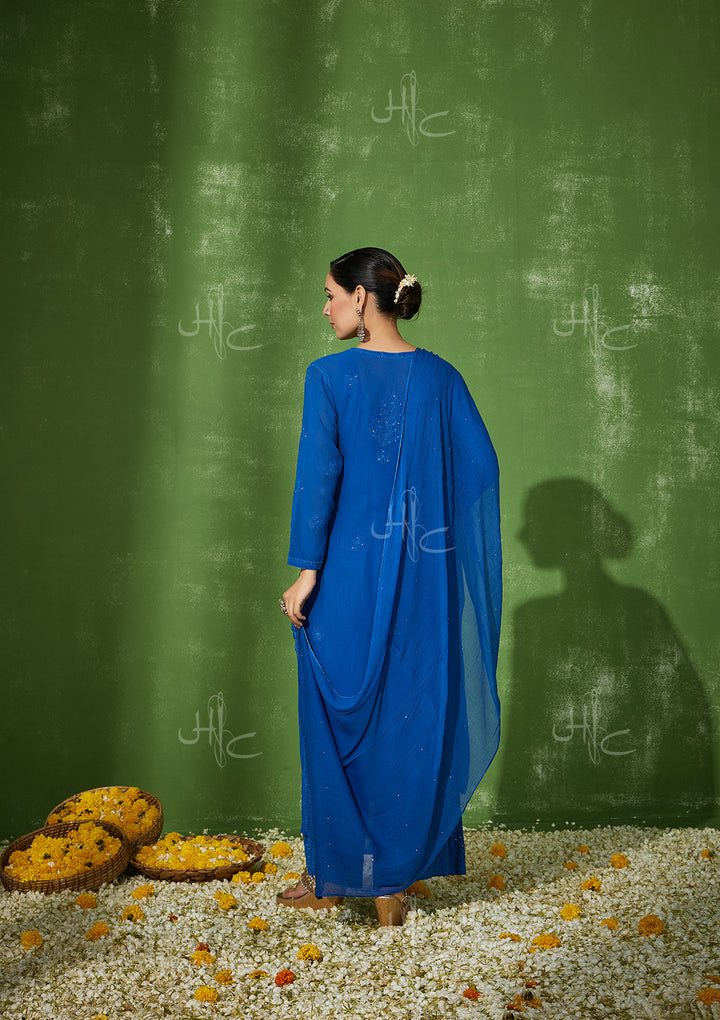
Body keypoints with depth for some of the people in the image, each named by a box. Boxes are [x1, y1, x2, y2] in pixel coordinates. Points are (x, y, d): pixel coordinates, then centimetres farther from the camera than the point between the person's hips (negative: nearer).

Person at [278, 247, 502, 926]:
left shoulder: (330, 375, -7)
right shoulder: (442, 377, 4)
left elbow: (317, 475, -13)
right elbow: (480, 466, 1)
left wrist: (306, 568, -10)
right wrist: (436, 532, 10)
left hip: (349, 571, -3)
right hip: (426, 578, 4)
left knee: (338, 719, 10)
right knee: (413, 719, 11)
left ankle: (333, 875, 21)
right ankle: (395, 877, 19)